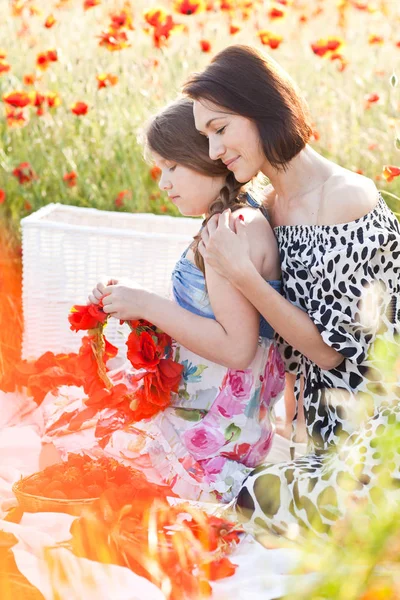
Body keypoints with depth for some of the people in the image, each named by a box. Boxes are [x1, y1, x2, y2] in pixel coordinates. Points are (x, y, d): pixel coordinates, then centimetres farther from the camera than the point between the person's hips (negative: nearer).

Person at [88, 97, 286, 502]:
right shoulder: (230, 222, 12)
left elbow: (236, 347, -25)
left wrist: (148, 305, -18)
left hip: (212, 431, -10)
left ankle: (220, 489, -3)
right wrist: (132, 305, 3)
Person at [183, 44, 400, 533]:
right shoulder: (268, 206, 6)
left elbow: (332, 348, -17)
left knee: (252, 503, -15)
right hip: (334, 434, 8)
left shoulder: (348, 198, -18)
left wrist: (241, 273, -19)